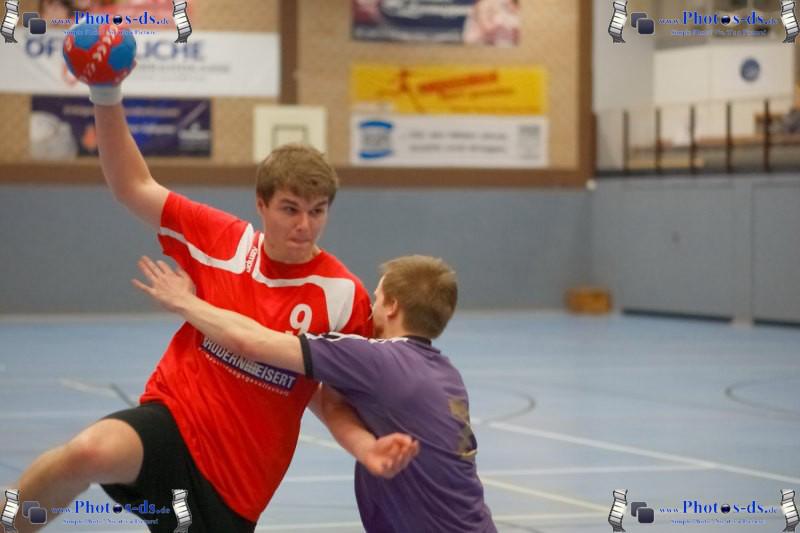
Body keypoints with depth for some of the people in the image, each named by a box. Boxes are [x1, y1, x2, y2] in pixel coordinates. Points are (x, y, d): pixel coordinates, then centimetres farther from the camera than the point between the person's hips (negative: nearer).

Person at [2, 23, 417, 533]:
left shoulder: (344, 296, -6)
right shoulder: (222, 239, -2)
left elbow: (333, 400, 2)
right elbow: (136, 188, 6)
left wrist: (370, 450, -18)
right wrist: (107, 98, -4)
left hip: (238, 480, 1)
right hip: (173, 419, -1)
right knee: (90, 452, -36)